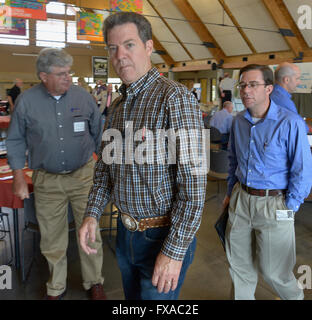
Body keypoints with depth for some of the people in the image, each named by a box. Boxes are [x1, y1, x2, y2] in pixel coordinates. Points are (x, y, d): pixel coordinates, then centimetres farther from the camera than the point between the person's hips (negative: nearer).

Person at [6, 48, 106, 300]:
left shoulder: (83, 97, -2)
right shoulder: (26, 101, -4)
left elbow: (99, 134, 7)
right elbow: (16, 141, 5)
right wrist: (19, 177, 0)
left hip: (83, 175, 0)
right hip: (47, 181, 0)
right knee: (52, 239, 12)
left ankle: (94, 283, 29)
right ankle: (56, 288, 34)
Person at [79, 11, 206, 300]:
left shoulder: (175, 97, -18)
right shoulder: (118, 107, 7)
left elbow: (194, 183, -23)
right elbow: (105, 166, 13)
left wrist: (175, 251, -22)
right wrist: (92, 213, 2)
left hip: (164, 235, -7)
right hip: (126, 233, 7)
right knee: (132, 298, 25)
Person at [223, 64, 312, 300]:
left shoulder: (290, 123, -15)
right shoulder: (239, 121, 4)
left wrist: (289, 207, -10)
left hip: (273, 204, -5)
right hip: (241, 199, 5)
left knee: (273, 271, 8)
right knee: (238, 263, 16)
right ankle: (243, 297, 40)